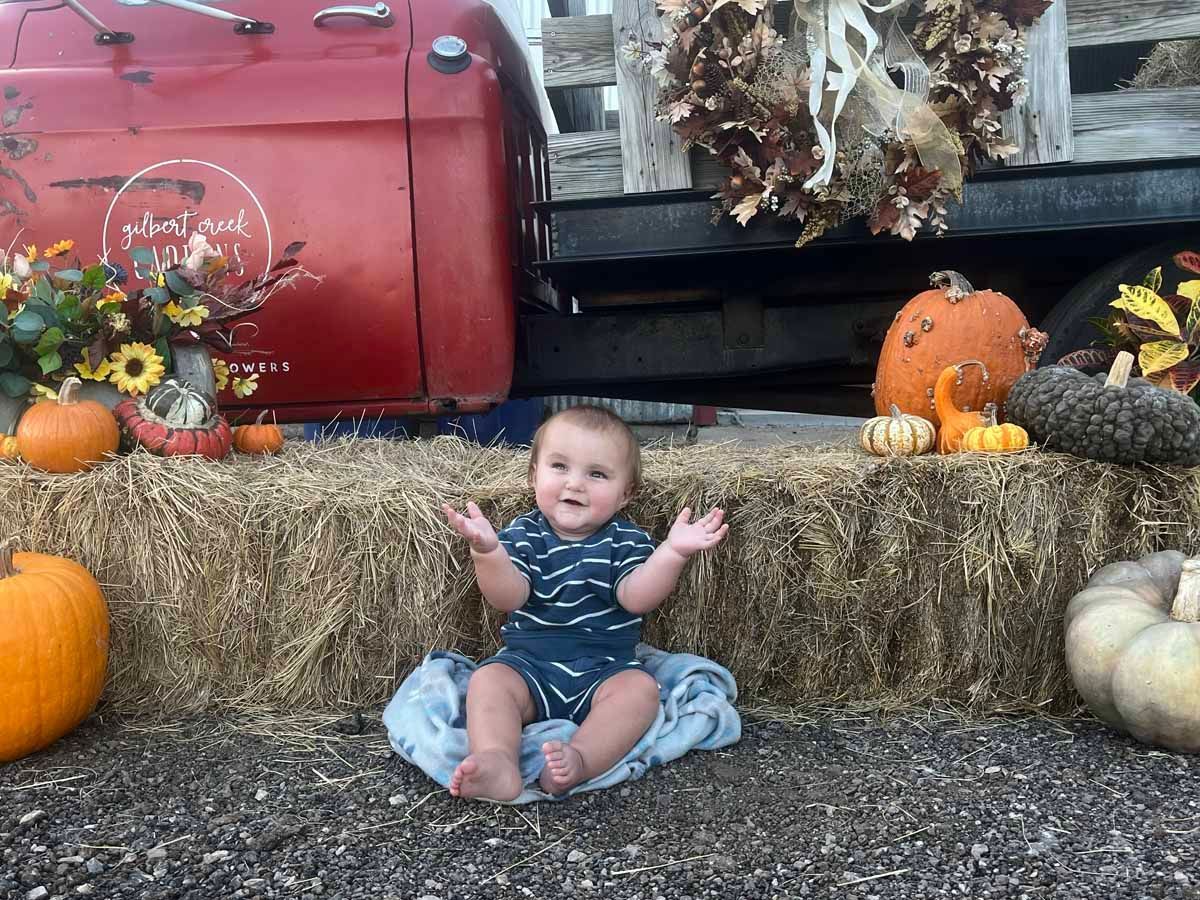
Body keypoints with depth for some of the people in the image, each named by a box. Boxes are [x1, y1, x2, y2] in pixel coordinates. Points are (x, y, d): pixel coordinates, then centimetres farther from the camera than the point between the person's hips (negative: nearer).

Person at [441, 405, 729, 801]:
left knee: (640, 687, -26)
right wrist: (487, 551, -33)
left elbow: (635, 597, -14)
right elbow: (509, 597, -13)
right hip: (528, 663, 0)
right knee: (487, 679, -24)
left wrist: (672, 553, -30)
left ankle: (579, 760, -43)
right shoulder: (524, 535, 1)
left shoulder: (626, 541, 2)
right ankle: (497, 766, -45)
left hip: (604, 669, 0)